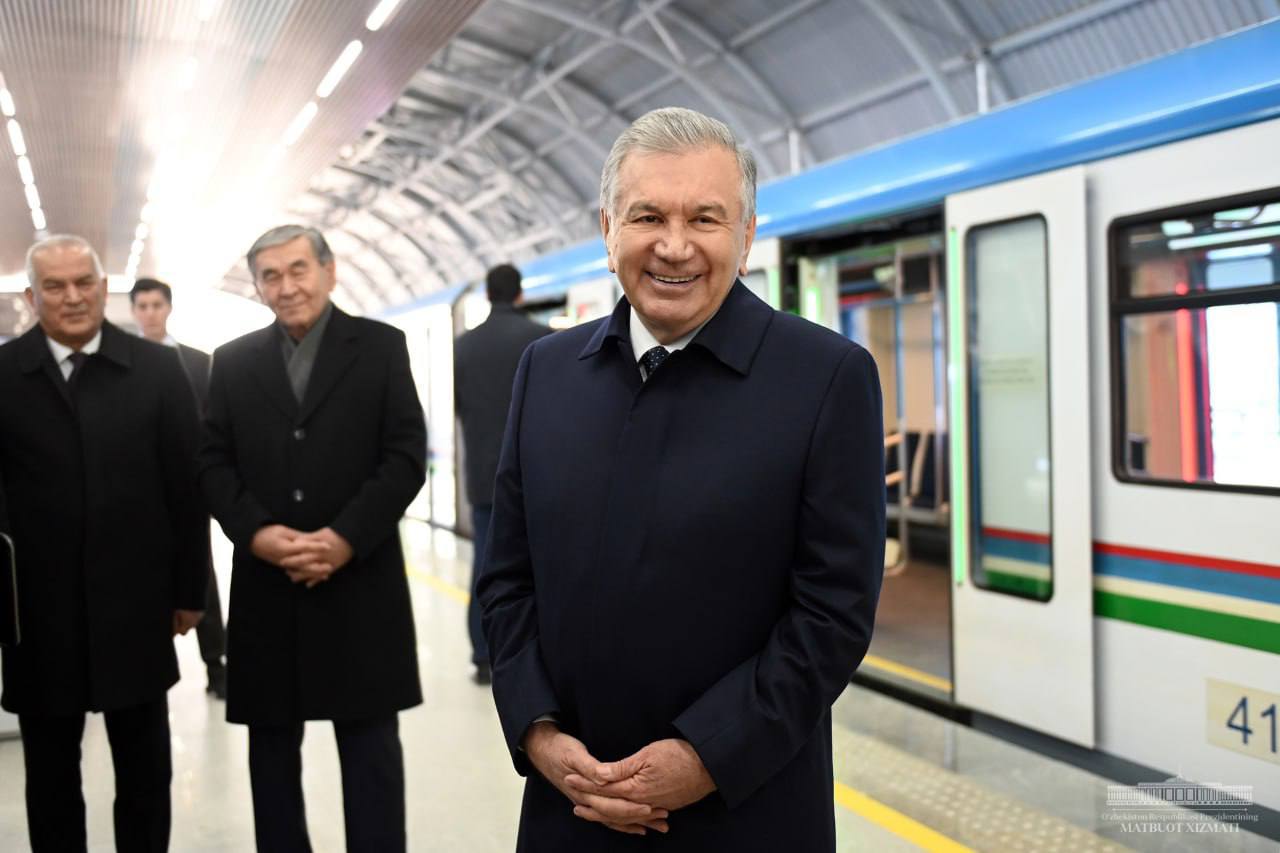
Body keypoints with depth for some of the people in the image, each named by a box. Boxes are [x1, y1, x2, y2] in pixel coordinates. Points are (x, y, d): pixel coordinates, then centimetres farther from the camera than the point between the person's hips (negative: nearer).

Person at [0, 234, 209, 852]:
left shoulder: (157, 369, -1)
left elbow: (187, 485, 0)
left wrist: (189, 588, 0)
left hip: (135, 605, 0)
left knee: (145, 769, 13)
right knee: (49, 772, 15)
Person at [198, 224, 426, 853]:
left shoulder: (381, 347, 2)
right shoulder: (232, 362, 10)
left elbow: (406, 458, -5)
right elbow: (213, 464, 5)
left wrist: (344, 539, -15)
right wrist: (257, 533, -13)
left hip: (360, 582, -3)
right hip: (266, 586, 3)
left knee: (371, 747, 5)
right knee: (272, 748, 14)